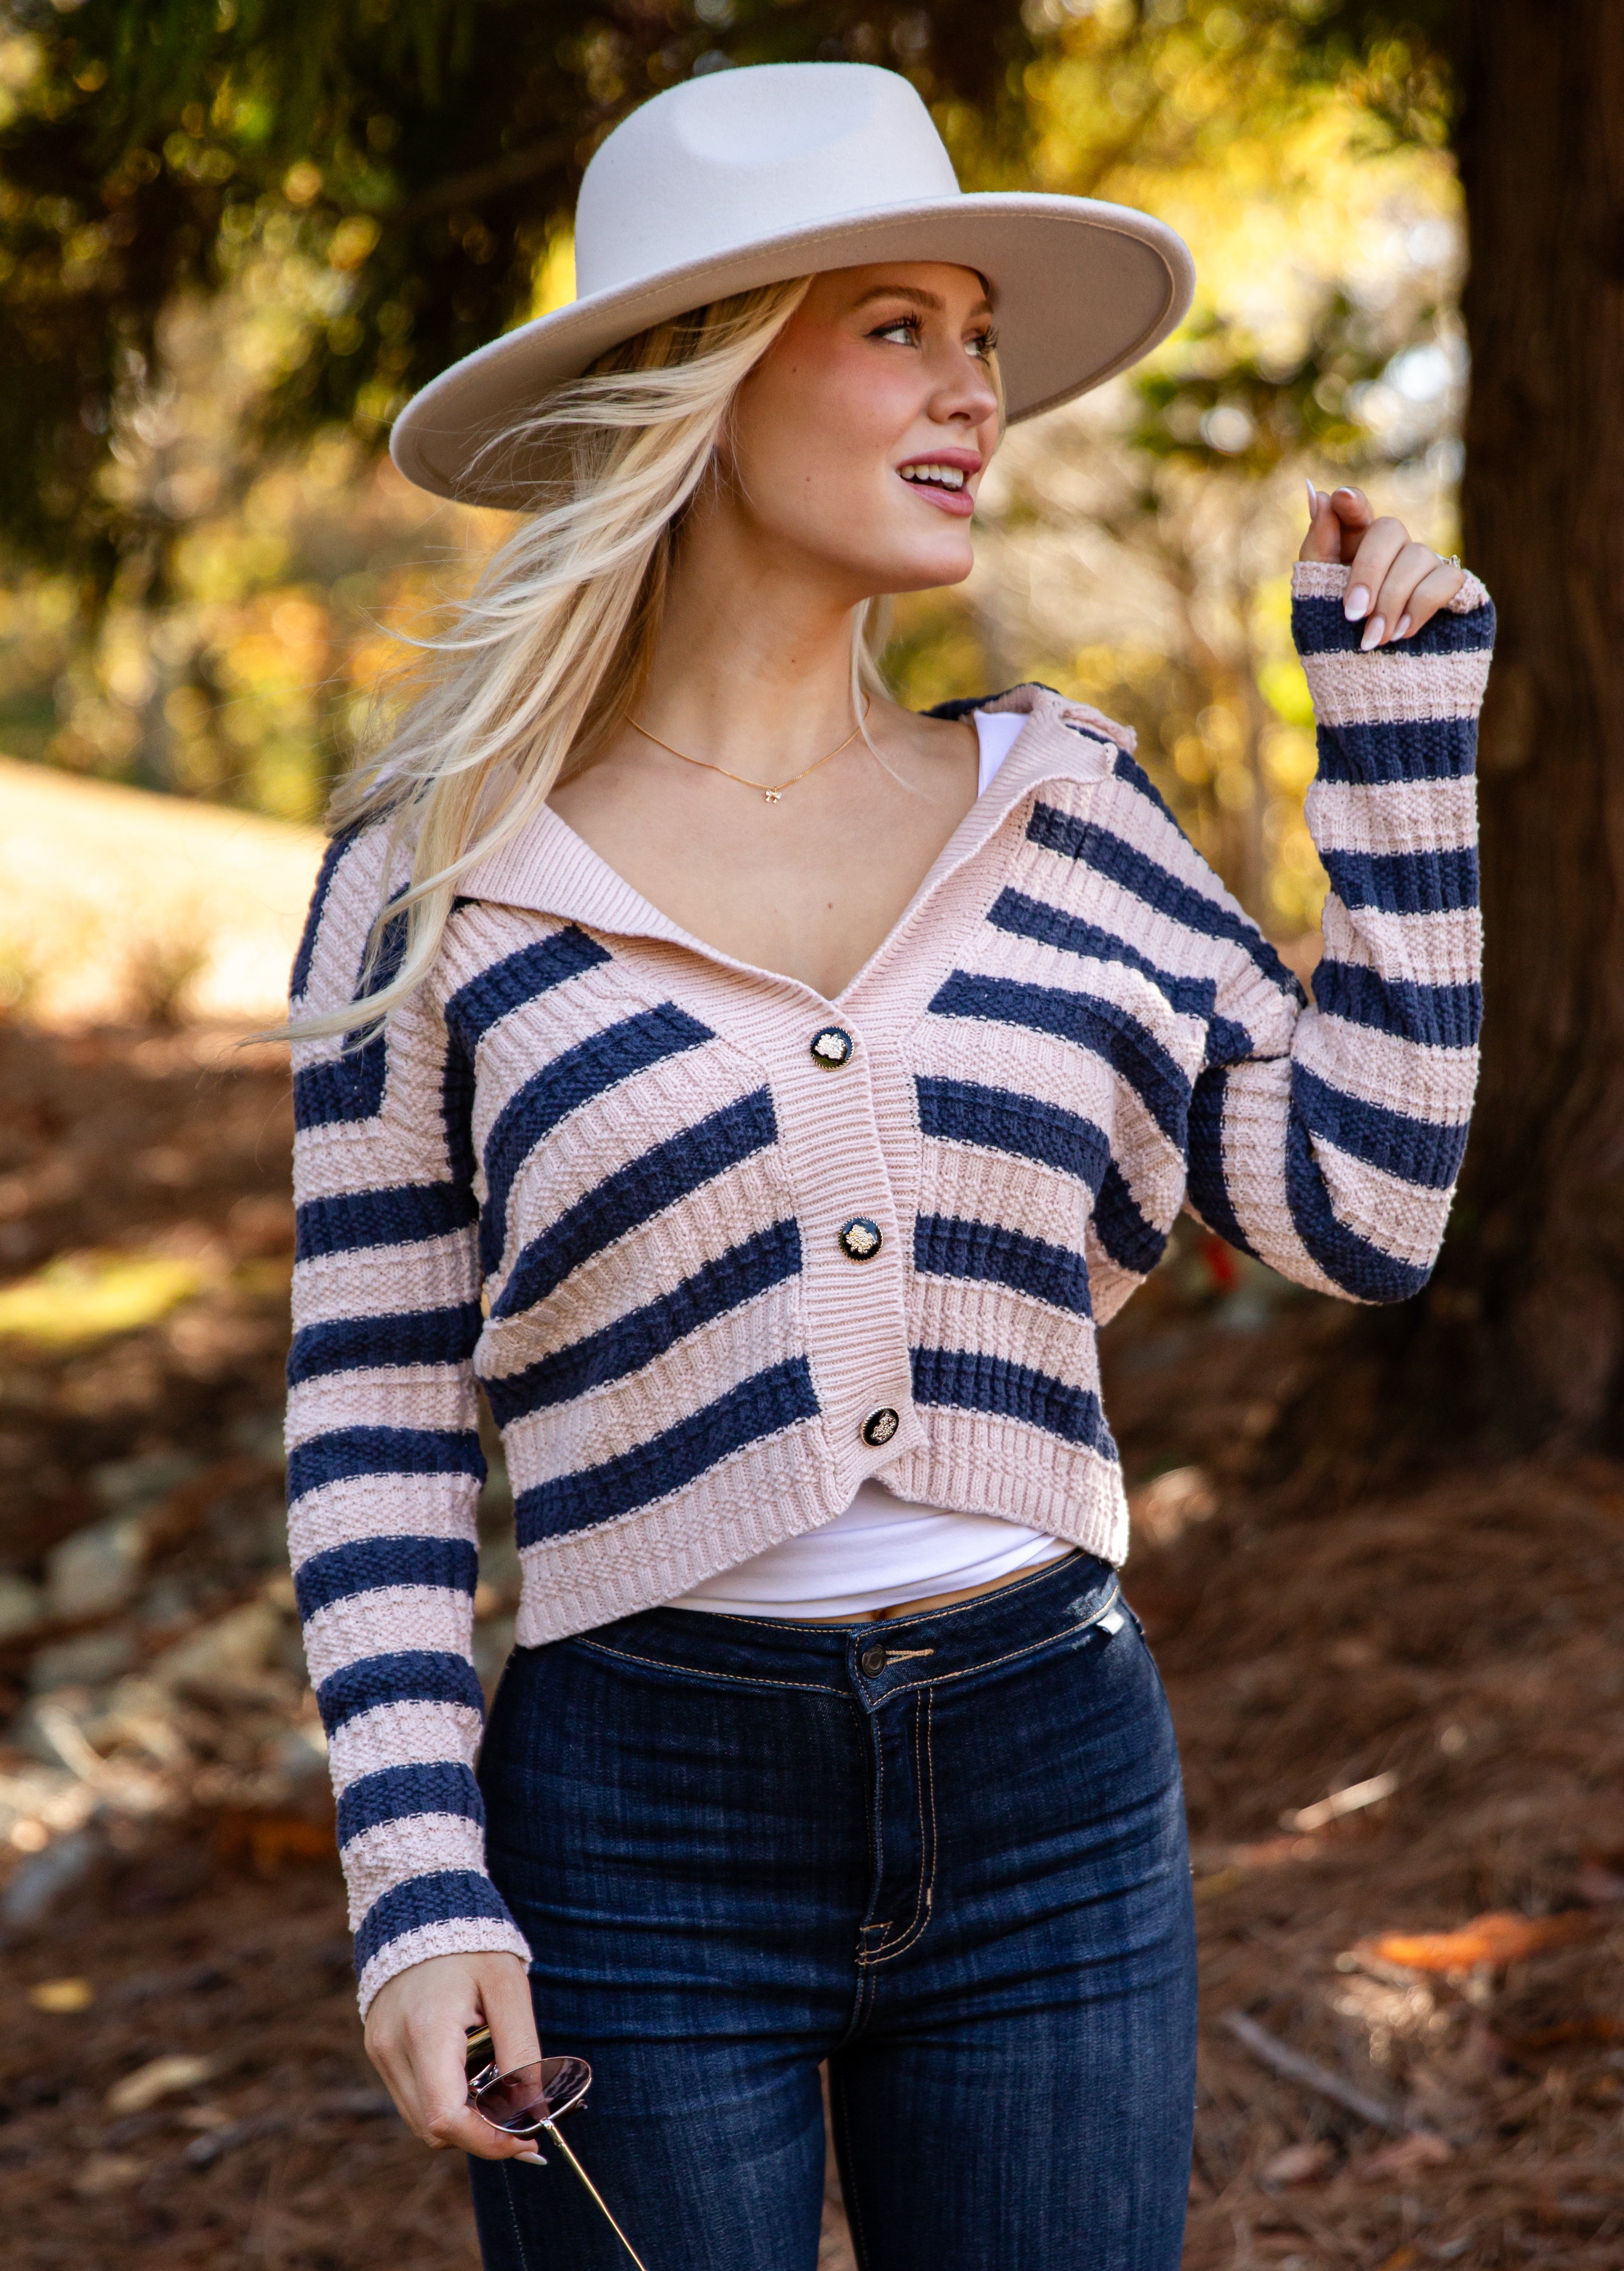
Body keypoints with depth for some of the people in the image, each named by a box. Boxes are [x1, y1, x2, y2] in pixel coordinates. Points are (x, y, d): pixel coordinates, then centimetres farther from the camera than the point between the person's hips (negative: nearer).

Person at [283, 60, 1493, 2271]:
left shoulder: (1058, 807, 4)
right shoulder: (442, 881, -4)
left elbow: (1367, 1210, 0)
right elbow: (377, 1417, -2)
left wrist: (1398, 726, 1)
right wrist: (417, 1889, -10)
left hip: (1057, 1810, 3)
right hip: (640, 1827, -3)